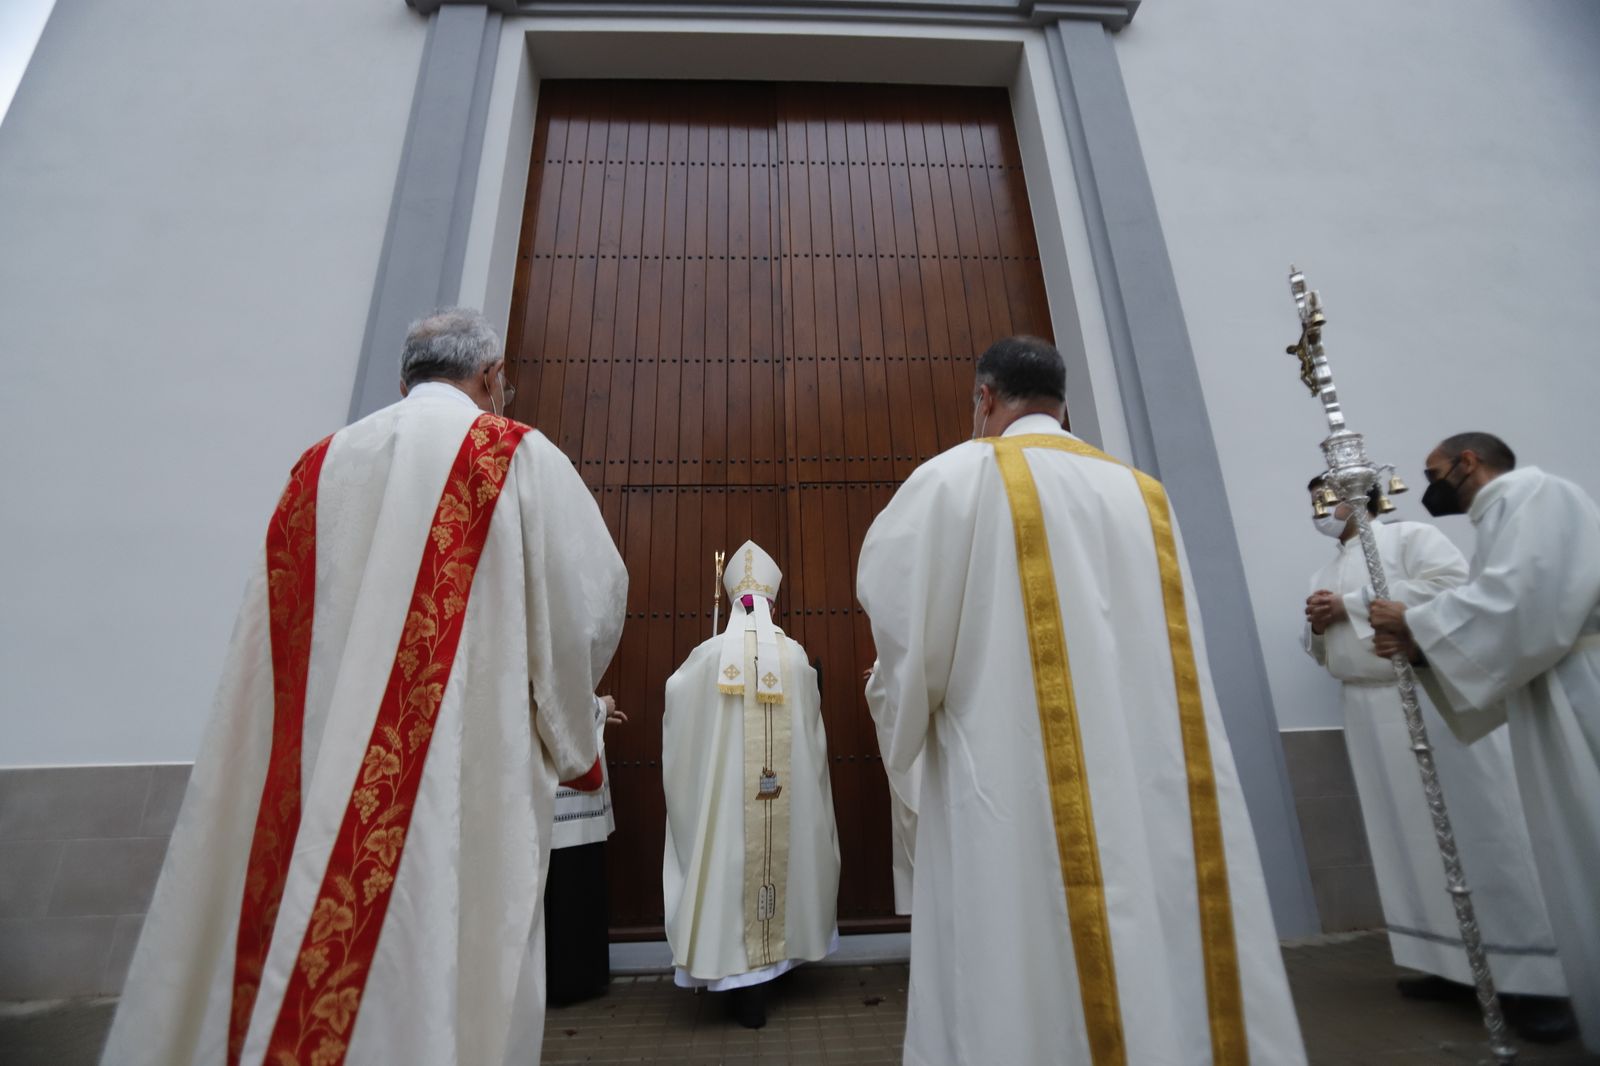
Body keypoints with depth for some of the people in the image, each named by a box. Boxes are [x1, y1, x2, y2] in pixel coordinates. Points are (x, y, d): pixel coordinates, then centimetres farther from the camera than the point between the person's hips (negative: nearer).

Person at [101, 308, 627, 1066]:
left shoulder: (320, 468, 12)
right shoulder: (518, 457, -2)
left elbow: (277, 642, 12)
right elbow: (593, 600, -3)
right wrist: (553, 710, 14)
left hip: (319, 786, 5)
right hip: (467, 777, -5)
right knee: (448, 974, 4)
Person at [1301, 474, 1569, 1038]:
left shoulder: (1409, 536, 1)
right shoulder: (1324, 575, 20)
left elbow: (1451, 584, -16)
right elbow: (1321, 650, 22)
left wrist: (1352, 606, -13)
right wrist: (1318, 626, -1)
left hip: (1433, 697, -6)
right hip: (1369, 715, 6)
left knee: (1476, 830, -4)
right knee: (1410, 839, 7)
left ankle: (1533, 976, 6)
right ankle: (1453, 965, 15)